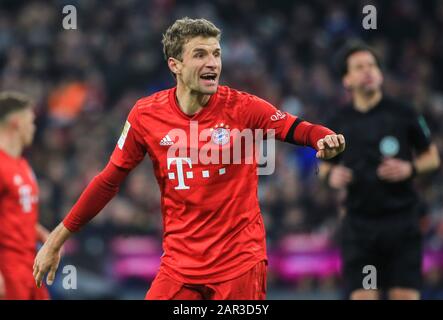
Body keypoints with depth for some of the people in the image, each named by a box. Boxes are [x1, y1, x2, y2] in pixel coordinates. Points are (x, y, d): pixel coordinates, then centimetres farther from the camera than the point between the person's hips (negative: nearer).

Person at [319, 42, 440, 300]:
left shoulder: (403, 114, 0)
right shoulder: (339, 122, 6)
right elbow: (326, 165, 19)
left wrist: (410, 169, -10)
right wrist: (331, 175, -3)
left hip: (401, 219, -1)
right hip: (359, 224, 1)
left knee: (406, 295, -6)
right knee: (362, 295, -5)